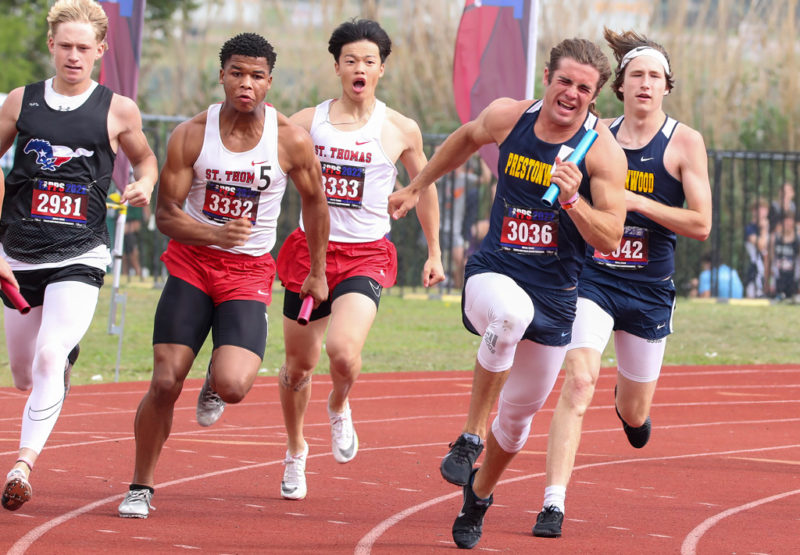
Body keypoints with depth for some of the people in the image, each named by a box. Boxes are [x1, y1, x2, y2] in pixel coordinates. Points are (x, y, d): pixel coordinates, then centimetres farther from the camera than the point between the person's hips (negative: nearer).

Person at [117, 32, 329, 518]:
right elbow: (166, 214, -6)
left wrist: (317, 273, 15)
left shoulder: (292, 141, -8)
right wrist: (216, 233, -25)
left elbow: (314, 202, 9)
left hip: (249, 272, 0)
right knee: (165, 382, -8)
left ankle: (215, 383, 20)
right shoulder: (190, 136, -8)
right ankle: (141, 487, 11)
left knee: (233, 386, -21)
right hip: (192, 262, 1)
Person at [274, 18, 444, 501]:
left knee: (343, 352, -25)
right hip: (310, 249, 2)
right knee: (298, 367, 10)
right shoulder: (307, 122, 1)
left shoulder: (401, 131, 0)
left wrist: (434, 253, 19)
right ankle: (296, 452, 37)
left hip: (366, 255, -2)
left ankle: (340, 408, 11)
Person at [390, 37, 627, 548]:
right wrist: (416, 188, 27)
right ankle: (471, 439, -26)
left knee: (520, 412, 11)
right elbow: (467, 139, 20)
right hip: (493, 275, -1)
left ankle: (479, 495, 42)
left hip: (555, 296, 1)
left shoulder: (603, 152, -10)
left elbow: (610, 240, -13)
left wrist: (573, 201, -30)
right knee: (511, 313, -39)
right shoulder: (507, 117, -4)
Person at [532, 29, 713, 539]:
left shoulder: (684, 142, -4)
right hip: (592, 277, 0)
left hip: (649, 288, 0)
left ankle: (629, 404, 53)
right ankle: (553, 505, -22)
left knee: (635, 415, 13)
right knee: (578, 381, -22)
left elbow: (701, 225, -9)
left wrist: (634, 201, -17)